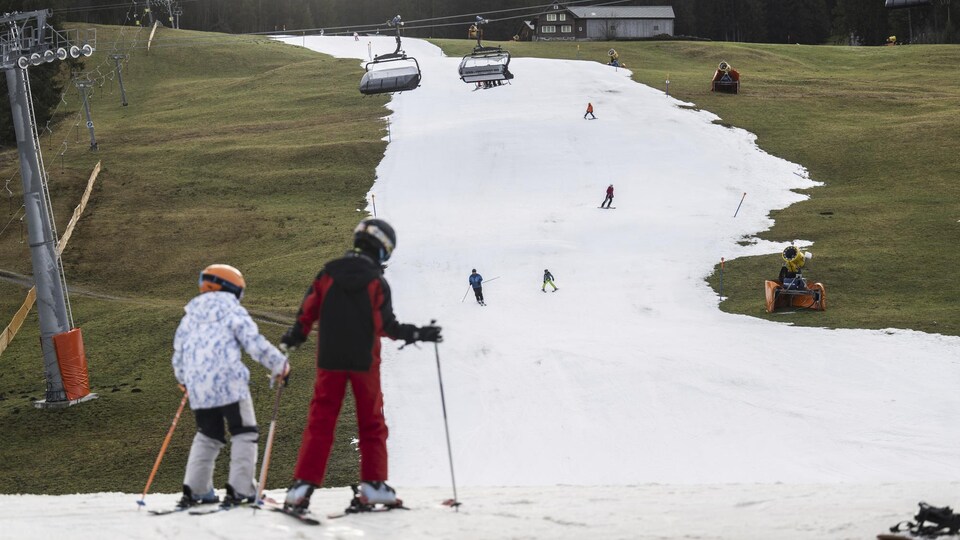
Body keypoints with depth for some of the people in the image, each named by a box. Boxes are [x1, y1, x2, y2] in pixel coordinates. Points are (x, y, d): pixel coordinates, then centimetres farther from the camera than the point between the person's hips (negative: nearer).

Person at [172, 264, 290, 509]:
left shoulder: (190, 316, 17)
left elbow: (178, 352, 22)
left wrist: (183, 379, 40)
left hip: (198, 388, 6)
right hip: (229, 383, -5)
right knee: (244, 434, 4)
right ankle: (239, 488, -4)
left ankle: (194, 490, 11)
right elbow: (254, 343, -9)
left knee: (207, 436, 19)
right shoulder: (232, 311, 0)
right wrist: (280, 364, 2)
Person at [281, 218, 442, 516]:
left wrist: (292, 338, 19)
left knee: (320, 422, 3)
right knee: (371, 423, 12)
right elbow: (388, 326, -9)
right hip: (364, 362, -2)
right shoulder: (377, 282, -8)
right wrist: (419, 334, 4)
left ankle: (303, 485, -8)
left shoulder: (327, 274, 0)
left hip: (329, 360, 2)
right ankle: (373, 484, 8)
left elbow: (307, 313, 3)